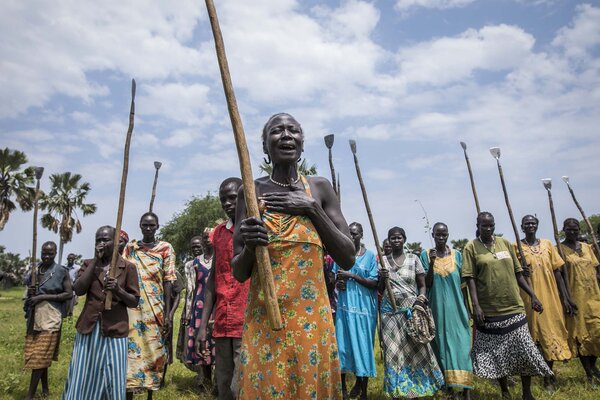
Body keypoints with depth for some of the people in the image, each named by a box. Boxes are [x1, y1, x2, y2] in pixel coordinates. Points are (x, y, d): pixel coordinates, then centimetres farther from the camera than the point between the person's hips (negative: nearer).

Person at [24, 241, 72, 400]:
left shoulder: (61, 271, -7)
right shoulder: (35, 269, 10)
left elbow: (69, 294, -10)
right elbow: (29, 289, 23)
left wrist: (44, 297, -15)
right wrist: (30, 293, -1)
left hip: (50, 319, -6)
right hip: (34, 318, 6)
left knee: (39, 357, -4)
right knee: (41, 356, 12)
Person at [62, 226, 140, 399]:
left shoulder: (128, 267, -1)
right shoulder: (89, 264, 9)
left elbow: (134, 302, 0)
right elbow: (78, 290, -7)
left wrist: (118, 290, -20)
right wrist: (95, 260, -9)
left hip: (114, 331, -2)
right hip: (88, 329, 3)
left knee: (113, 382, 3)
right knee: (82, 379, 7)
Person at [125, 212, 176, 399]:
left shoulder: (165, 248, 1)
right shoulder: (130, 248, 8)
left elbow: (168, 281, -3)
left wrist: (167, 314, -8)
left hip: (155, 310, -1)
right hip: (132, 309, 1)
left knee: (153, 351, 7)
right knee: (131, 350, 1)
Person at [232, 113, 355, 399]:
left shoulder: (319, 188, 3)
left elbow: (348, 259, 0)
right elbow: (238, 273, 4)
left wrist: (311, 208, -9)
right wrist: (250, 246, -18)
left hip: (312, 319, 1)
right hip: (263, 320, 0)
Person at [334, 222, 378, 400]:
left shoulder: (370, 255, 1)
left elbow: (374, 283, -6)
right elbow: (332, 276, 15)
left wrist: (352, 275, -16)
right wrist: (336, 283, -8)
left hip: (363, 305, -2)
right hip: (343, 304, 2)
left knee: (362, 343, 3)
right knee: (342, 341, 3)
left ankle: (362, 386, 17)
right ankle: (342, 385, 17)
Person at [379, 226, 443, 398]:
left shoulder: (413, 259, 4)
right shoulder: (383, 261, 7)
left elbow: (422, 285, 4)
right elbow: (380, 290, 9)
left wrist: (421, 296, -16)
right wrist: (382, 278, -11)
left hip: (411, 310, -1)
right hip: (390, 311, 1)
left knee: (414, 349, -1)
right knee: (393, 351, 2)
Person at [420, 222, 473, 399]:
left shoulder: (457, 255, 5)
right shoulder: (426, 255, 0)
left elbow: (462, 282, 11)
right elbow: (427, 284, -5)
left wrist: (466, 308, 11)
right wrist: (432, 263, -18)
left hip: (456, 306, 1)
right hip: (438, 307, -1)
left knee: (461, 344, -4)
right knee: (441, 343, 5)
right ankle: (447, 384, 16)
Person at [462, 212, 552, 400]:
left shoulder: (505, 243, 8)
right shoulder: (471, 247, -3)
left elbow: (517, 273, 12)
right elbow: (470, 279, -8)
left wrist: (533, 295, 6)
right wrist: (476, 305, -17)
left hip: (514, 307, 3)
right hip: (489, 310, -3)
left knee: (525, 351, 4)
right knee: (497, 354, 9)